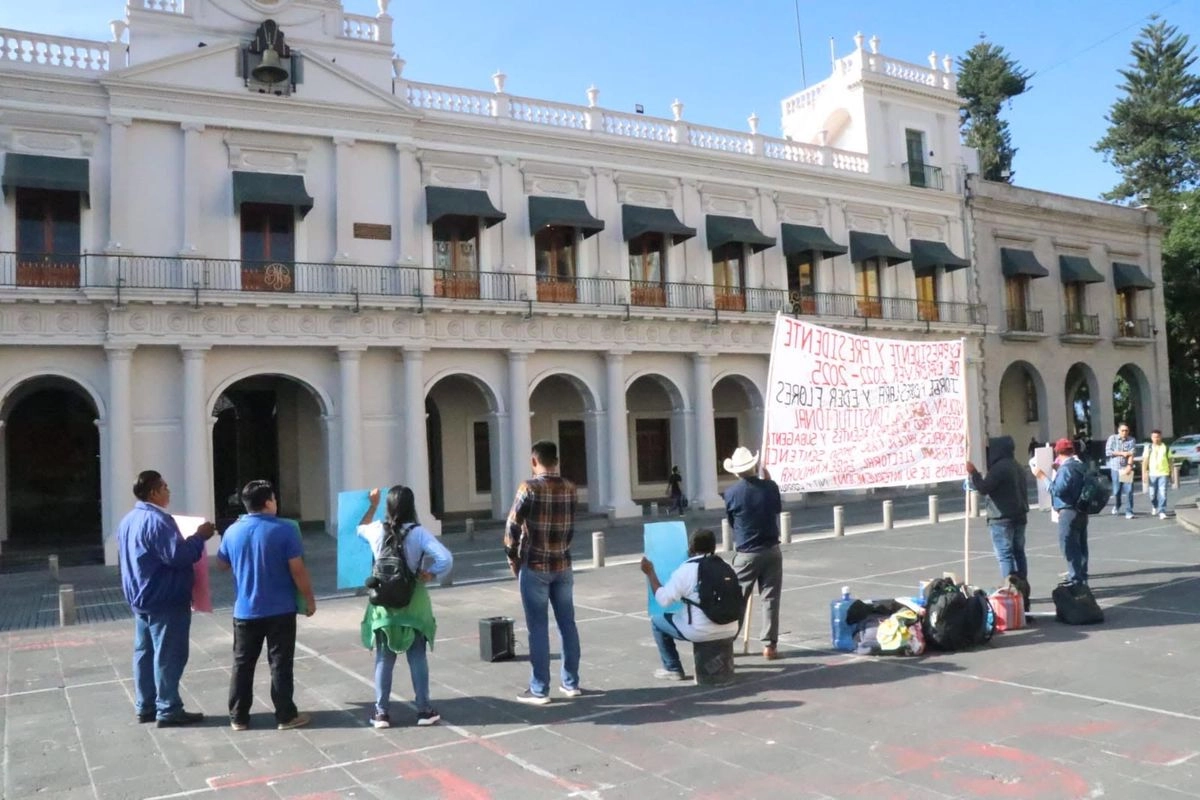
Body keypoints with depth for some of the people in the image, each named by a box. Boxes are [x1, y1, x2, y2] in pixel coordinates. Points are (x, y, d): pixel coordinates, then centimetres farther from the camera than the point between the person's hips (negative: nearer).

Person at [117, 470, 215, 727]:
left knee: (144, 652, 14)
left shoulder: (127, 521, 11)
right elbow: (178, 556, -26)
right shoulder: (157, 520, -21)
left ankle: (145, 707, 21)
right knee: (168, 655, -3)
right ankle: (168, 710, 2)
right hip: (165, 599, -10)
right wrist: (199, 537, -14)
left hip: (141, 599, 10)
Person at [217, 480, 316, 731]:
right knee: (280, 664, 4)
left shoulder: (232, 531, -1)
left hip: (245, 611, 4)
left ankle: (238, 717, 20)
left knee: (242, 665, 13)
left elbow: (222, 564, 16)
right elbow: (298, 571, -14)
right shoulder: (284, 530, -14)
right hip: (280, 610, -3)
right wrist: (309, 600, -3)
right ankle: (286, 716, 10)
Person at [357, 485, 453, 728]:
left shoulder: (377, 530, -6)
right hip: (413, 603, -2)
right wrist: (429, 574, -8)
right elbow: (446, 559, -23)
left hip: (384, 603, 2)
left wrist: (372, 505, 28)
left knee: (384, 659, 11)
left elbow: (360, 528, 20)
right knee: (418, 658, 8)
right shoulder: (418, 533, -14)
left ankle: (381, 713, 15)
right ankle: (424, 710, 15)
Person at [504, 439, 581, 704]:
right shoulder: (569, 488, 3)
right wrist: (561, 551, 14)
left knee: (538, 628, 0)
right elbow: (570, 526, 6)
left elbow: (512, 526, -11)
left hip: (535, 566, -4)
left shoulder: (529, 487, -12)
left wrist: (513, 560, 1)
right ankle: (571, 683, 19)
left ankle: (539, 690, 6)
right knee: (567, 624, 11)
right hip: (563, 565, 5)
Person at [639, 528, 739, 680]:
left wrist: (650, 573, 2)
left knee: (657, 621, 16)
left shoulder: (685, 570, -11)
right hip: (730, 630, 6)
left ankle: (673, 669, 18)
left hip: (701, 632, -6)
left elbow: (663, 599, -10)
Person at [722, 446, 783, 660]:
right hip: (771, 551, 1)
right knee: (770, 598, 6)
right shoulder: (770, 486, -6)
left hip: (745, 554, -1)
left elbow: (731, 522, 4)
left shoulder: (731, 493, -10)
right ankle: (769, 645, 8)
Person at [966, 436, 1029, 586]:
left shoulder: (999, 467, -16)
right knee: (1018, 551, 14)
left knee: (1005, 555, -7)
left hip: (1002, 518, -9)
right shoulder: (1018, 467, 15)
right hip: (1020, 516, 9)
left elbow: (984, 488, -17)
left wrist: (973, 473, -4)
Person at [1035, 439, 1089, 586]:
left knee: (1069, 547, -6)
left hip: (1069, 512, -10)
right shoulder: (1081, 466, 13)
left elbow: (1057, 490, -21)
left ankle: (1075, 581, -6)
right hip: (1081, 511, 10)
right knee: (1080, 546, 15)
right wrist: (1058, 470, 25)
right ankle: (1082, 578, 23)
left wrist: (1043, 477, -15)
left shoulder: (1066, 468, -17)